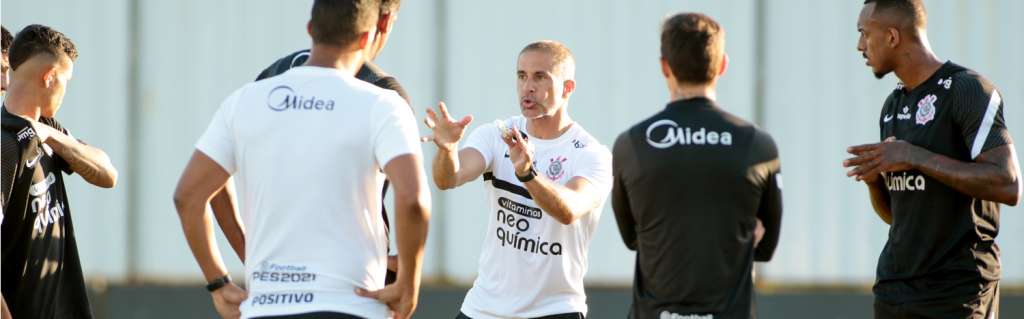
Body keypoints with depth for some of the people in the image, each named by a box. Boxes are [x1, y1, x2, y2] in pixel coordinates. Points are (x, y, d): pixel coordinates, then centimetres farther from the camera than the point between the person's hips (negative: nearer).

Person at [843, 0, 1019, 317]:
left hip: (957, 293, -8)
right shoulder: (893, 106, 15)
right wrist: (873, 178, -2)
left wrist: (915, 157, -22)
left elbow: (1009, 186, -20)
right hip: (894, 289, 8)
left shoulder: (969, 89, -10)